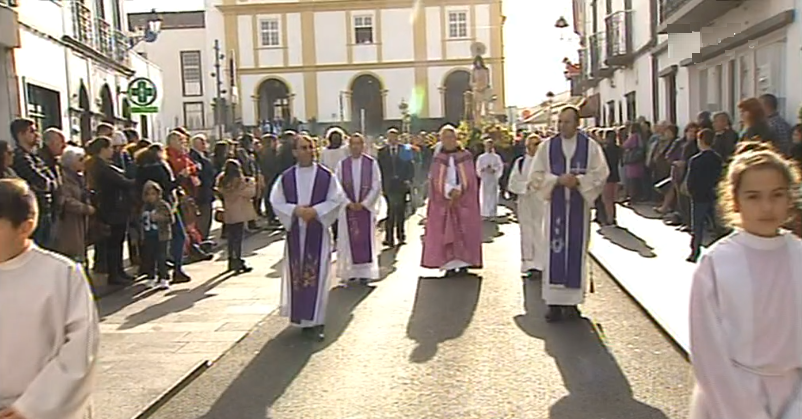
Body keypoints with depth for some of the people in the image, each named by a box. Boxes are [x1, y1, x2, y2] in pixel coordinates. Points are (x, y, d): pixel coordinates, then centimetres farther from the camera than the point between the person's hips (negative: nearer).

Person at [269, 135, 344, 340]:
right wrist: (295, 210, -13)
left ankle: (316, 320, 3)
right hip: (295, 231, 2)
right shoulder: (285, 177, 3)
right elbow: (276, 202, 4)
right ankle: (301, 318, 19)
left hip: (318, 231, -2)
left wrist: (315, 211, -15)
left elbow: (336, 200, -1)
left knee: (317, 274, -3)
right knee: (297, 274, 6)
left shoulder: (326, 175, -1)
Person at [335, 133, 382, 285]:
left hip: (366, 207, -1)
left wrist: (364, 203, -10)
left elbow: (376, 186, -3)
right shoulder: (342, 164, 2)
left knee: (366, 239, 2)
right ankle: (350, 271, 12)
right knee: (349, 239, 4)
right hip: (347, 208, 1)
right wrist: (349, 203, -9)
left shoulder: (371, 163, -2)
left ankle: (365, 272, 8)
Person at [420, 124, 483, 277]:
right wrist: (450, 192, -15)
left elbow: (470, 178, -1)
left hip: (464, 200, 0)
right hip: (443, 200, 1)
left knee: (464, 232, -2)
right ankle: (449, 265, 0)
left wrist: (459, 191, -15)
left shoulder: (466, 156, 4)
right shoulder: (438, 159, 6)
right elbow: (435, 181, -1)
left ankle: (463, 263, 3)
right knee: (445, 232, -2)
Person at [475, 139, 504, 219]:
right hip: (484, 178, 0)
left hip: (493, 179, 0)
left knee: (493, 196, -2)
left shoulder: (496, 157, 5)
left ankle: (493, 213, 4)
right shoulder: (481, 157, 7)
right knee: (484, 196, -3)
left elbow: (500, 167, 0)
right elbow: (478, 168, 4)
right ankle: (485, 214, 1)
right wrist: (484, 169, -15)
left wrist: (493, 170, -17)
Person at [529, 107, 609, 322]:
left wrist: (578, 180, -16)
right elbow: (536, 174, 2)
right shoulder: (547, 146, 4)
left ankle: (572, 300, 13)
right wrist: (557, 180, -13)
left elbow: (601, 174, 0)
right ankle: (554, 302, 4)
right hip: (555, 204, 0)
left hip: (579, 204, 0)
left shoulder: (591, 146, 2)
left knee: (577, 251, 3)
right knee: (555, 251, -1)